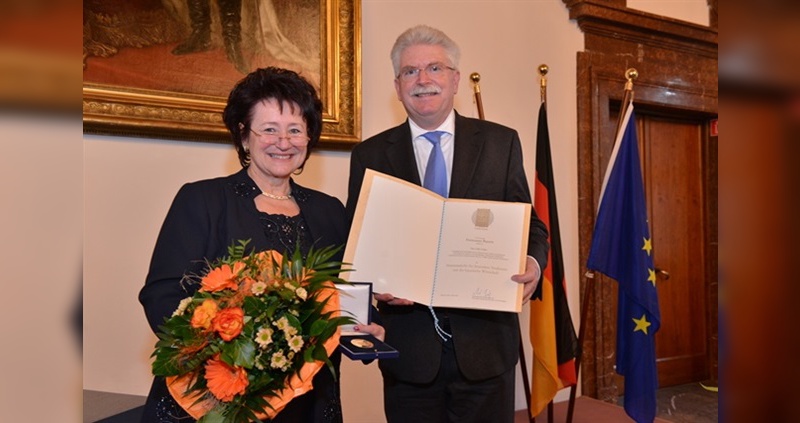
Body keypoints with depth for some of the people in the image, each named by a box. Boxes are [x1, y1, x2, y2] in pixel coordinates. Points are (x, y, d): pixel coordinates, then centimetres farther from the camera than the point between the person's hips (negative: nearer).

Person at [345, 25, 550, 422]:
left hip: (485, 342, 0)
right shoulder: (370, 155, 3)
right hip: (408, 346, 0)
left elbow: (531, 226, 4)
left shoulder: (501, 143, 3)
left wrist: (533, 263, -16)